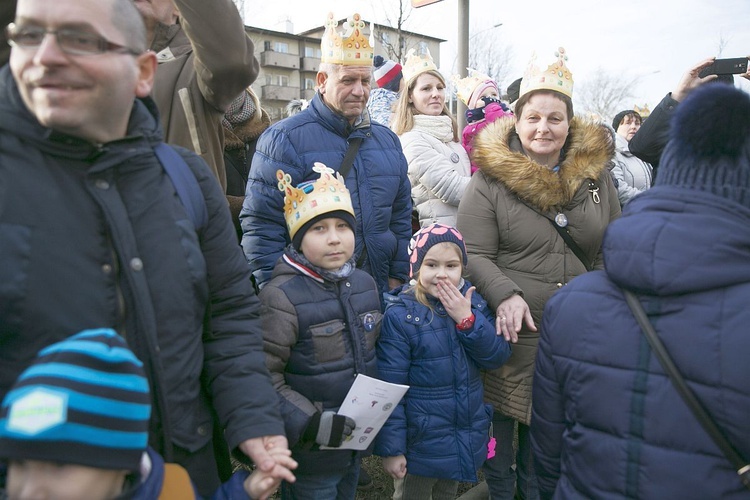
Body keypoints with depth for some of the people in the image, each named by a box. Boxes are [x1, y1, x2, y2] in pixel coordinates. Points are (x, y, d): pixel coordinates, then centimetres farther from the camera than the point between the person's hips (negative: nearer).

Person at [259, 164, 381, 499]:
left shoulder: (365, 284, 1)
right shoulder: (282, 298, -22)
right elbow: (264, 377, -23)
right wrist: (310, 424, -25)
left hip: (356, 439, 7)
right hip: (309, 451, -6)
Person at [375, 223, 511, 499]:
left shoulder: (472, 301, -4)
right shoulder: (400, 315, -20)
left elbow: (497, 357, -9)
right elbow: (390, 389, -18)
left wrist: (466, 319, -22)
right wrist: (391, 448, -15)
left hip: (467, 438, 5)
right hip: (421, 443, -5)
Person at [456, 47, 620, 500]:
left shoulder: (596, 174, 6)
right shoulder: (491, 179, -6)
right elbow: (475, 254, -9)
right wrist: (505, 295, -24)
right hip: (515, 328, -3)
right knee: (504, 414, 10)